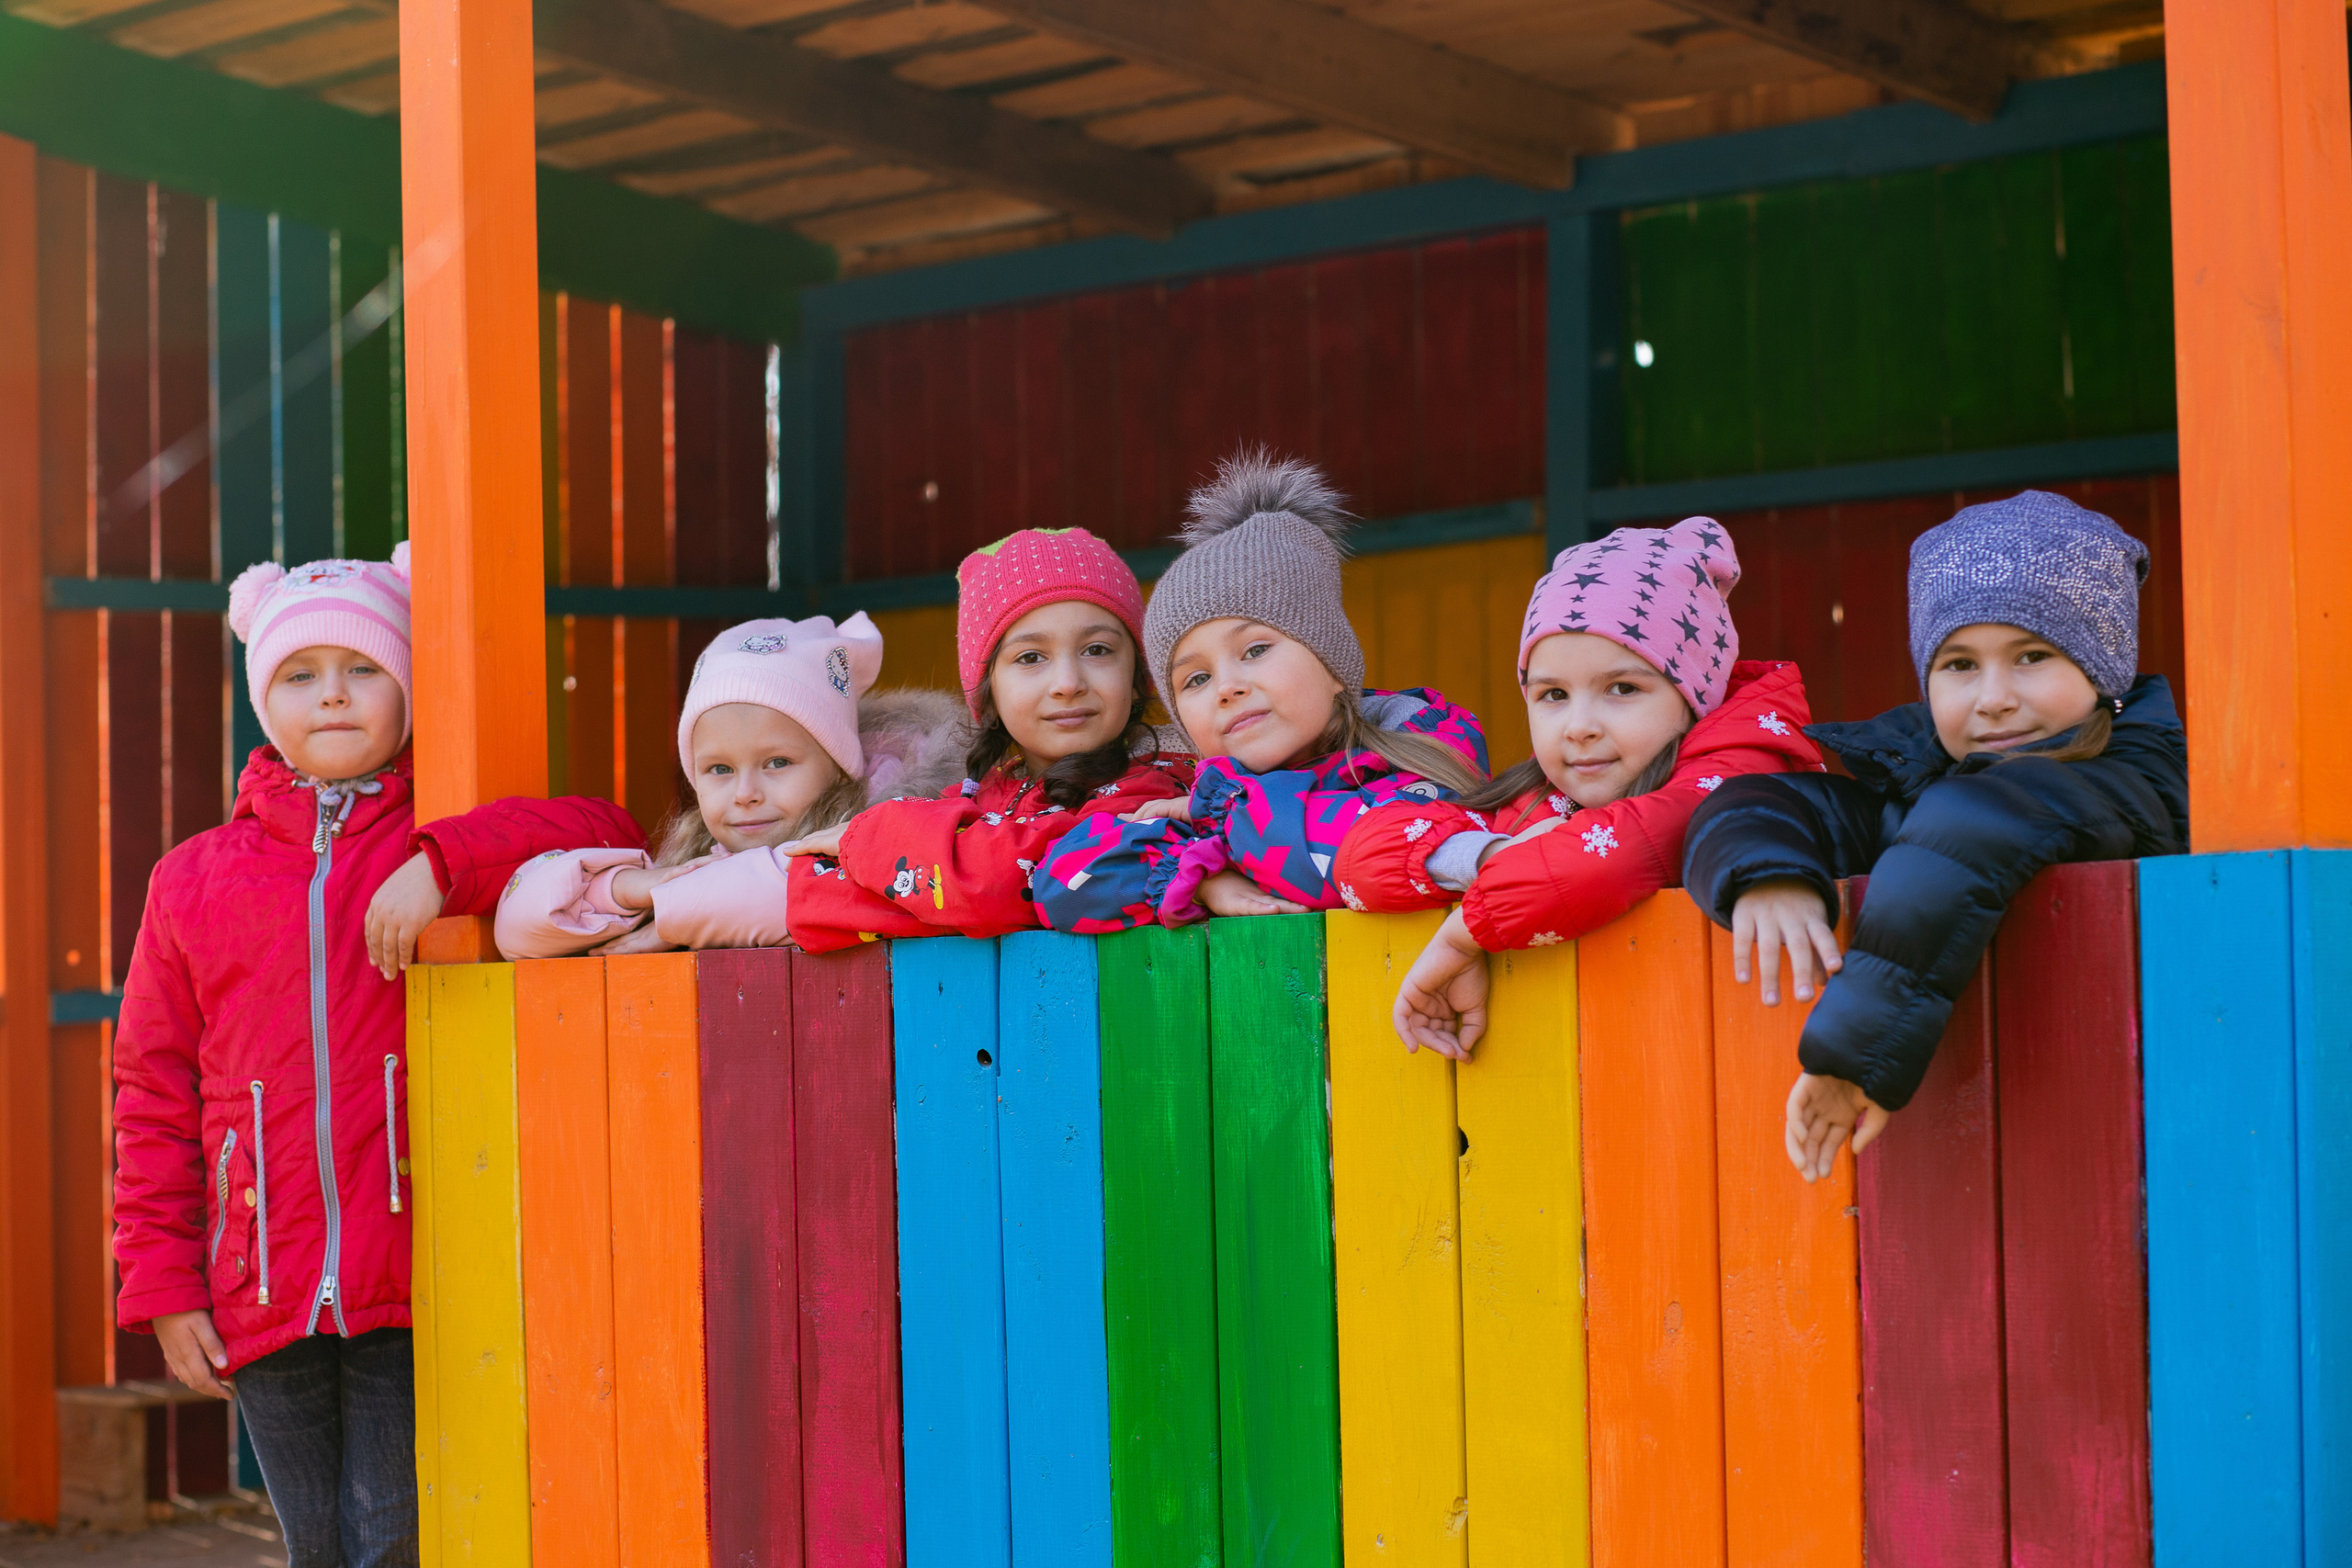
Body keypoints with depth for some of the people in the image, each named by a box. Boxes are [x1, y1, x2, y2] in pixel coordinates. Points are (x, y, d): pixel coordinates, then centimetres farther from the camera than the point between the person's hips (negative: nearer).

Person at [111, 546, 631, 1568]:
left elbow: (604, 832, -14)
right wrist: (165, 1284, 6)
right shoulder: (194, 879, 9)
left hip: (413, 1290, -2)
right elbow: (154, 1097, 11)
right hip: (263, 1297, 3)